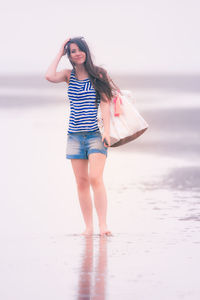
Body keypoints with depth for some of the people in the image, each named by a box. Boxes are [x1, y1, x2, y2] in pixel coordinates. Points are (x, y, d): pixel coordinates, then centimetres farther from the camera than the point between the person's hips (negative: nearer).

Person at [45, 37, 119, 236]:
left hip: (96, 134, -3)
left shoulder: (97, 75, 2)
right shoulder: (69, 75, 9)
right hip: (75, 135, 3)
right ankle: (88, 227, 5)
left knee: (95, 178, -15)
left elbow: (105, 104, -2)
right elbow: (49, 76, -11)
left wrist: (106, 131, -11)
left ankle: (103, 225, -15)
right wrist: (60, 54, 0)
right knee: (81, 182, 2)